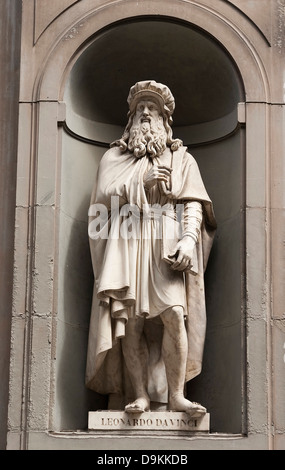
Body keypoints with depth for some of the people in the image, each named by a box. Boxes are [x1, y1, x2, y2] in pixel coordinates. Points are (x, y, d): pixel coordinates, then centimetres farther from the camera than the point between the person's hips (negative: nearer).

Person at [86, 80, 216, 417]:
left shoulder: (181, 158, 18)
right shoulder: (114, 157, 21)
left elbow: (193, 203, 6)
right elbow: (102, 196, 6)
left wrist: (189, 239, -12)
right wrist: (140, 182, -5)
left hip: (166, 243, -1)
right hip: (126, 242, 1)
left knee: (174, 314, -18)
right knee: (131, 321, -10)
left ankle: (176, 395, -16)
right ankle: (140, 394, -8)